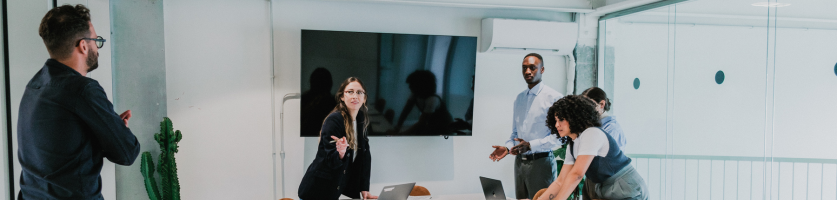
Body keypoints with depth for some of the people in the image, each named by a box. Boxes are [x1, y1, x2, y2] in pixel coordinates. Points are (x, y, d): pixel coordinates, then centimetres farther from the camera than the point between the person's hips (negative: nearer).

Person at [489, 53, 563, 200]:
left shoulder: (553, 97, -9)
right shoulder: (519, 99, 13)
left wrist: (531, 145, -21)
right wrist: (507, 147, 0)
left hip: (541, 161, -6)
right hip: (520, 161, 6)